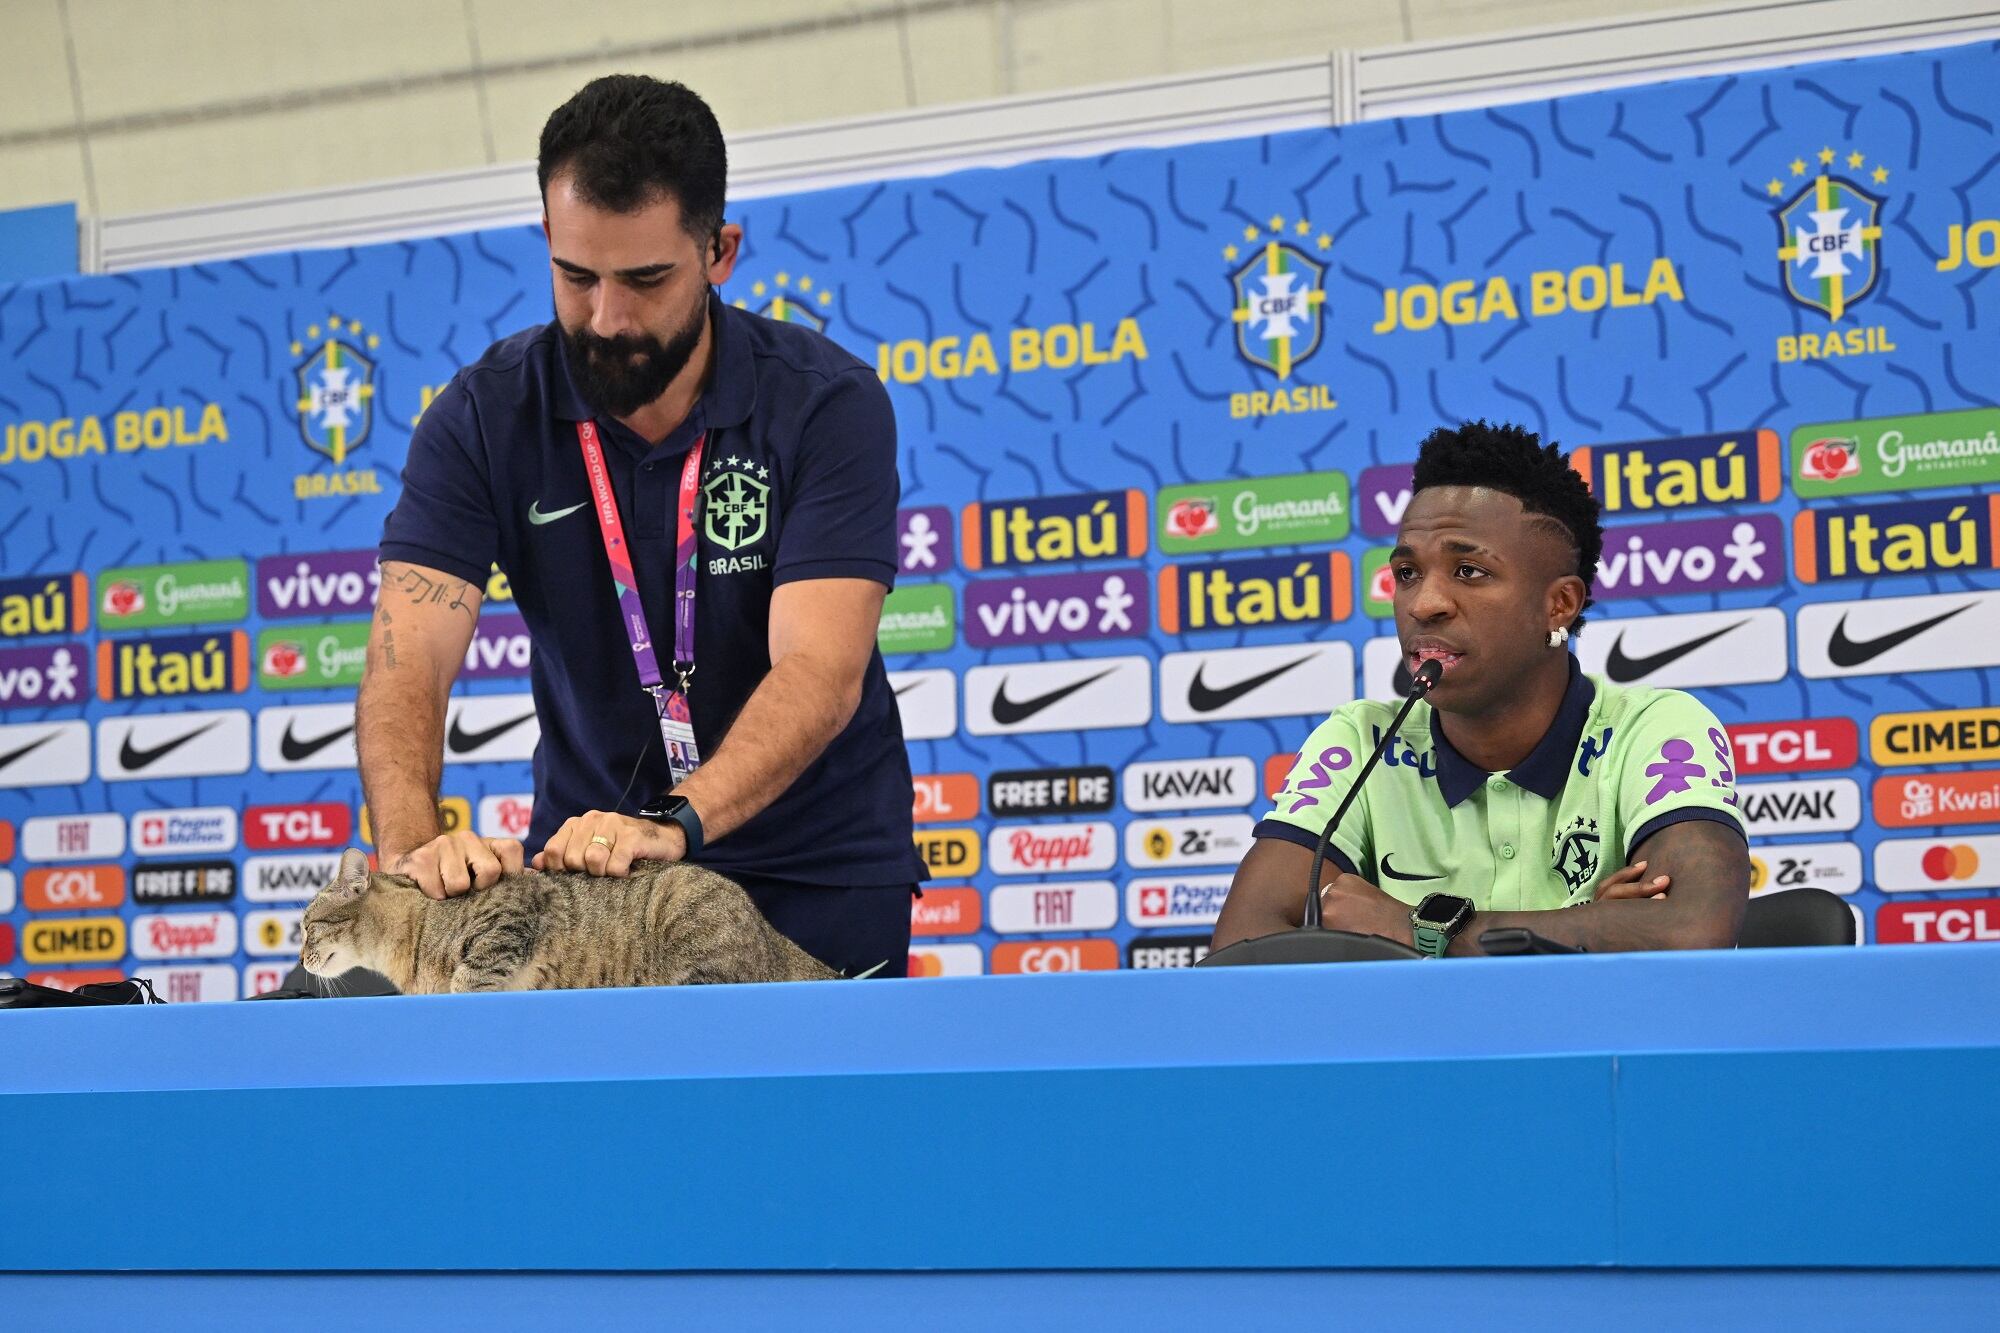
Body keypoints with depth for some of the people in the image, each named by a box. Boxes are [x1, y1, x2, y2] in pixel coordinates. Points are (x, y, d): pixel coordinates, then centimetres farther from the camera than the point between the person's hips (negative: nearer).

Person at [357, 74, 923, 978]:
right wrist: (412, 844, -37)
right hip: (582, 862, 2)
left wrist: (672, 824, -41)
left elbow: (819, 672, -24)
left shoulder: (824, 404, -13)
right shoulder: (485, 418, -7)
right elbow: (408, 656, -17)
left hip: (813, 870, -2)